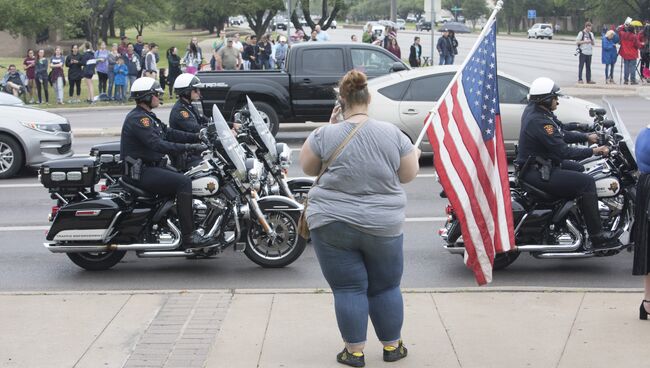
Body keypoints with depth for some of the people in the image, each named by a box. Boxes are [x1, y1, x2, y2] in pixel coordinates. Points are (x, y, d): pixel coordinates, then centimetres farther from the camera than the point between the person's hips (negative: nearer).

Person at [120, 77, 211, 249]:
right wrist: (189, 147, -30)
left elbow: (169, 133, 13)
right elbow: (157, 144, -27)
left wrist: (198, 137, 2)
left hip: (153, 166, 11)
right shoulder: (138, 118, -17)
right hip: (140, 172, -11)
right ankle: (189, 237, -24)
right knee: (184, 182, -22)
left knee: (186, 180, 7)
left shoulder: (147, 116, 18)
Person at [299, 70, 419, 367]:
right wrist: (415, 154, 24)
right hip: (384, 227, 2)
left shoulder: (325, 135, -10)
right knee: (386, 287, 16)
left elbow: (308, 168, 6)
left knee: (348, 288, 6)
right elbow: (409, 175, 4)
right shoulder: (393, 134, -6)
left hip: (332, 225, -1)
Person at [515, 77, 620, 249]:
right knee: (587, 182, -16)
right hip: (537, 173, -11)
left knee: (581, 170, 25)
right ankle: (597, 236, -11)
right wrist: (593, 151, -20)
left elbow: (561, 135, 15)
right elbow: (563, 151, -25)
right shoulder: (540, 122, -26)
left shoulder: (533, 109, 6)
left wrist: (587, 137, 10)